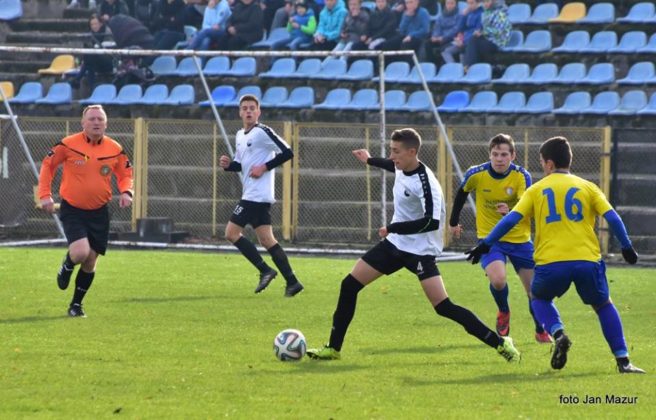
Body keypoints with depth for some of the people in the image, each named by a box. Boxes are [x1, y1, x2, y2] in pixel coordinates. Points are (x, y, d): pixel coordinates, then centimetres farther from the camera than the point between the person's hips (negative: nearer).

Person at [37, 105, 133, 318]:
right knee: (81, 252, -23)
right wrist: (45, 195, -6)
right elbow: (47, 165, 2)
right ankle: (67, 267, 15)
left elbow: (125, 174, 13)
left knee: (90, 262, 6)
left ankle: (76, 304, 25)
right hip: (72, 210, -3)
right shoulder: (68, 145, -10)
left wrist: (126, 192, -8)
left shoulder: (115, 149, -1)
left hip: (99, 212, 3)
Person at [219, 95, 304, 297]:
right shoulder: (240, 135, 16)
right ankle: (292, 282, 7)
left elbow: (287, 153, -15)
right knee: (266, 240, 7)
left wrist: (264, 168, -17)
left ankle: (265, 271, -5)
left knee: (232, 232, -8)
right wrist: (228, 165, 4)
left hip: (257, 195, -9)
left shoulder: (262, 132, -11)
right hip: (251, 195, 9)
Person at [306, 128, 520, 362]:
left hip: (421, 251, -9)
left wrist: (393, 227, -31)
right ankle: (333, 348, 16)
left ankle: (500, 343, -11)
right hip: (395, 244, 9)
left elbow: (432, 222, -35)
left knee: (443, 307, -19)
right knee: (349, 285, 5)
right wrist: (370, 161, 42)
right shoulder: (402, 168, -1)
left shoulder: (425, 183, -25)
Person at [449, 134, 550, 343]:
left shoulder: (522, 176, -15)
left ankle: (541, 331, 30)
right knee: (497, 279, -26)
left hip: (519, 239, 1)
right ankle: (503, 312, 8)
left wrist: (511, 212, -46)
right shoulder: (476, 174, -13)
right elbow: (461, 194, 8)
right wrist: (453, 222, 19)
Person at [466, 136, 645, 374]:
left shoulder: (536, 190, 10)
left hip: (550, 262, -1)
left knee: (539, 299, 28)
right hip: (587, 260, 1)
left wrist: (485, 245, 7)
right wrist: (627, 248, 12)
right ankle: (623, 361, 10)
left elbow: (511, 219, 3)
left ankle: (558, 334, -2)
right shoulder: (588, 187, 12)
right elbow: (612, 218, 4)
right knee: (603, 306, 20)